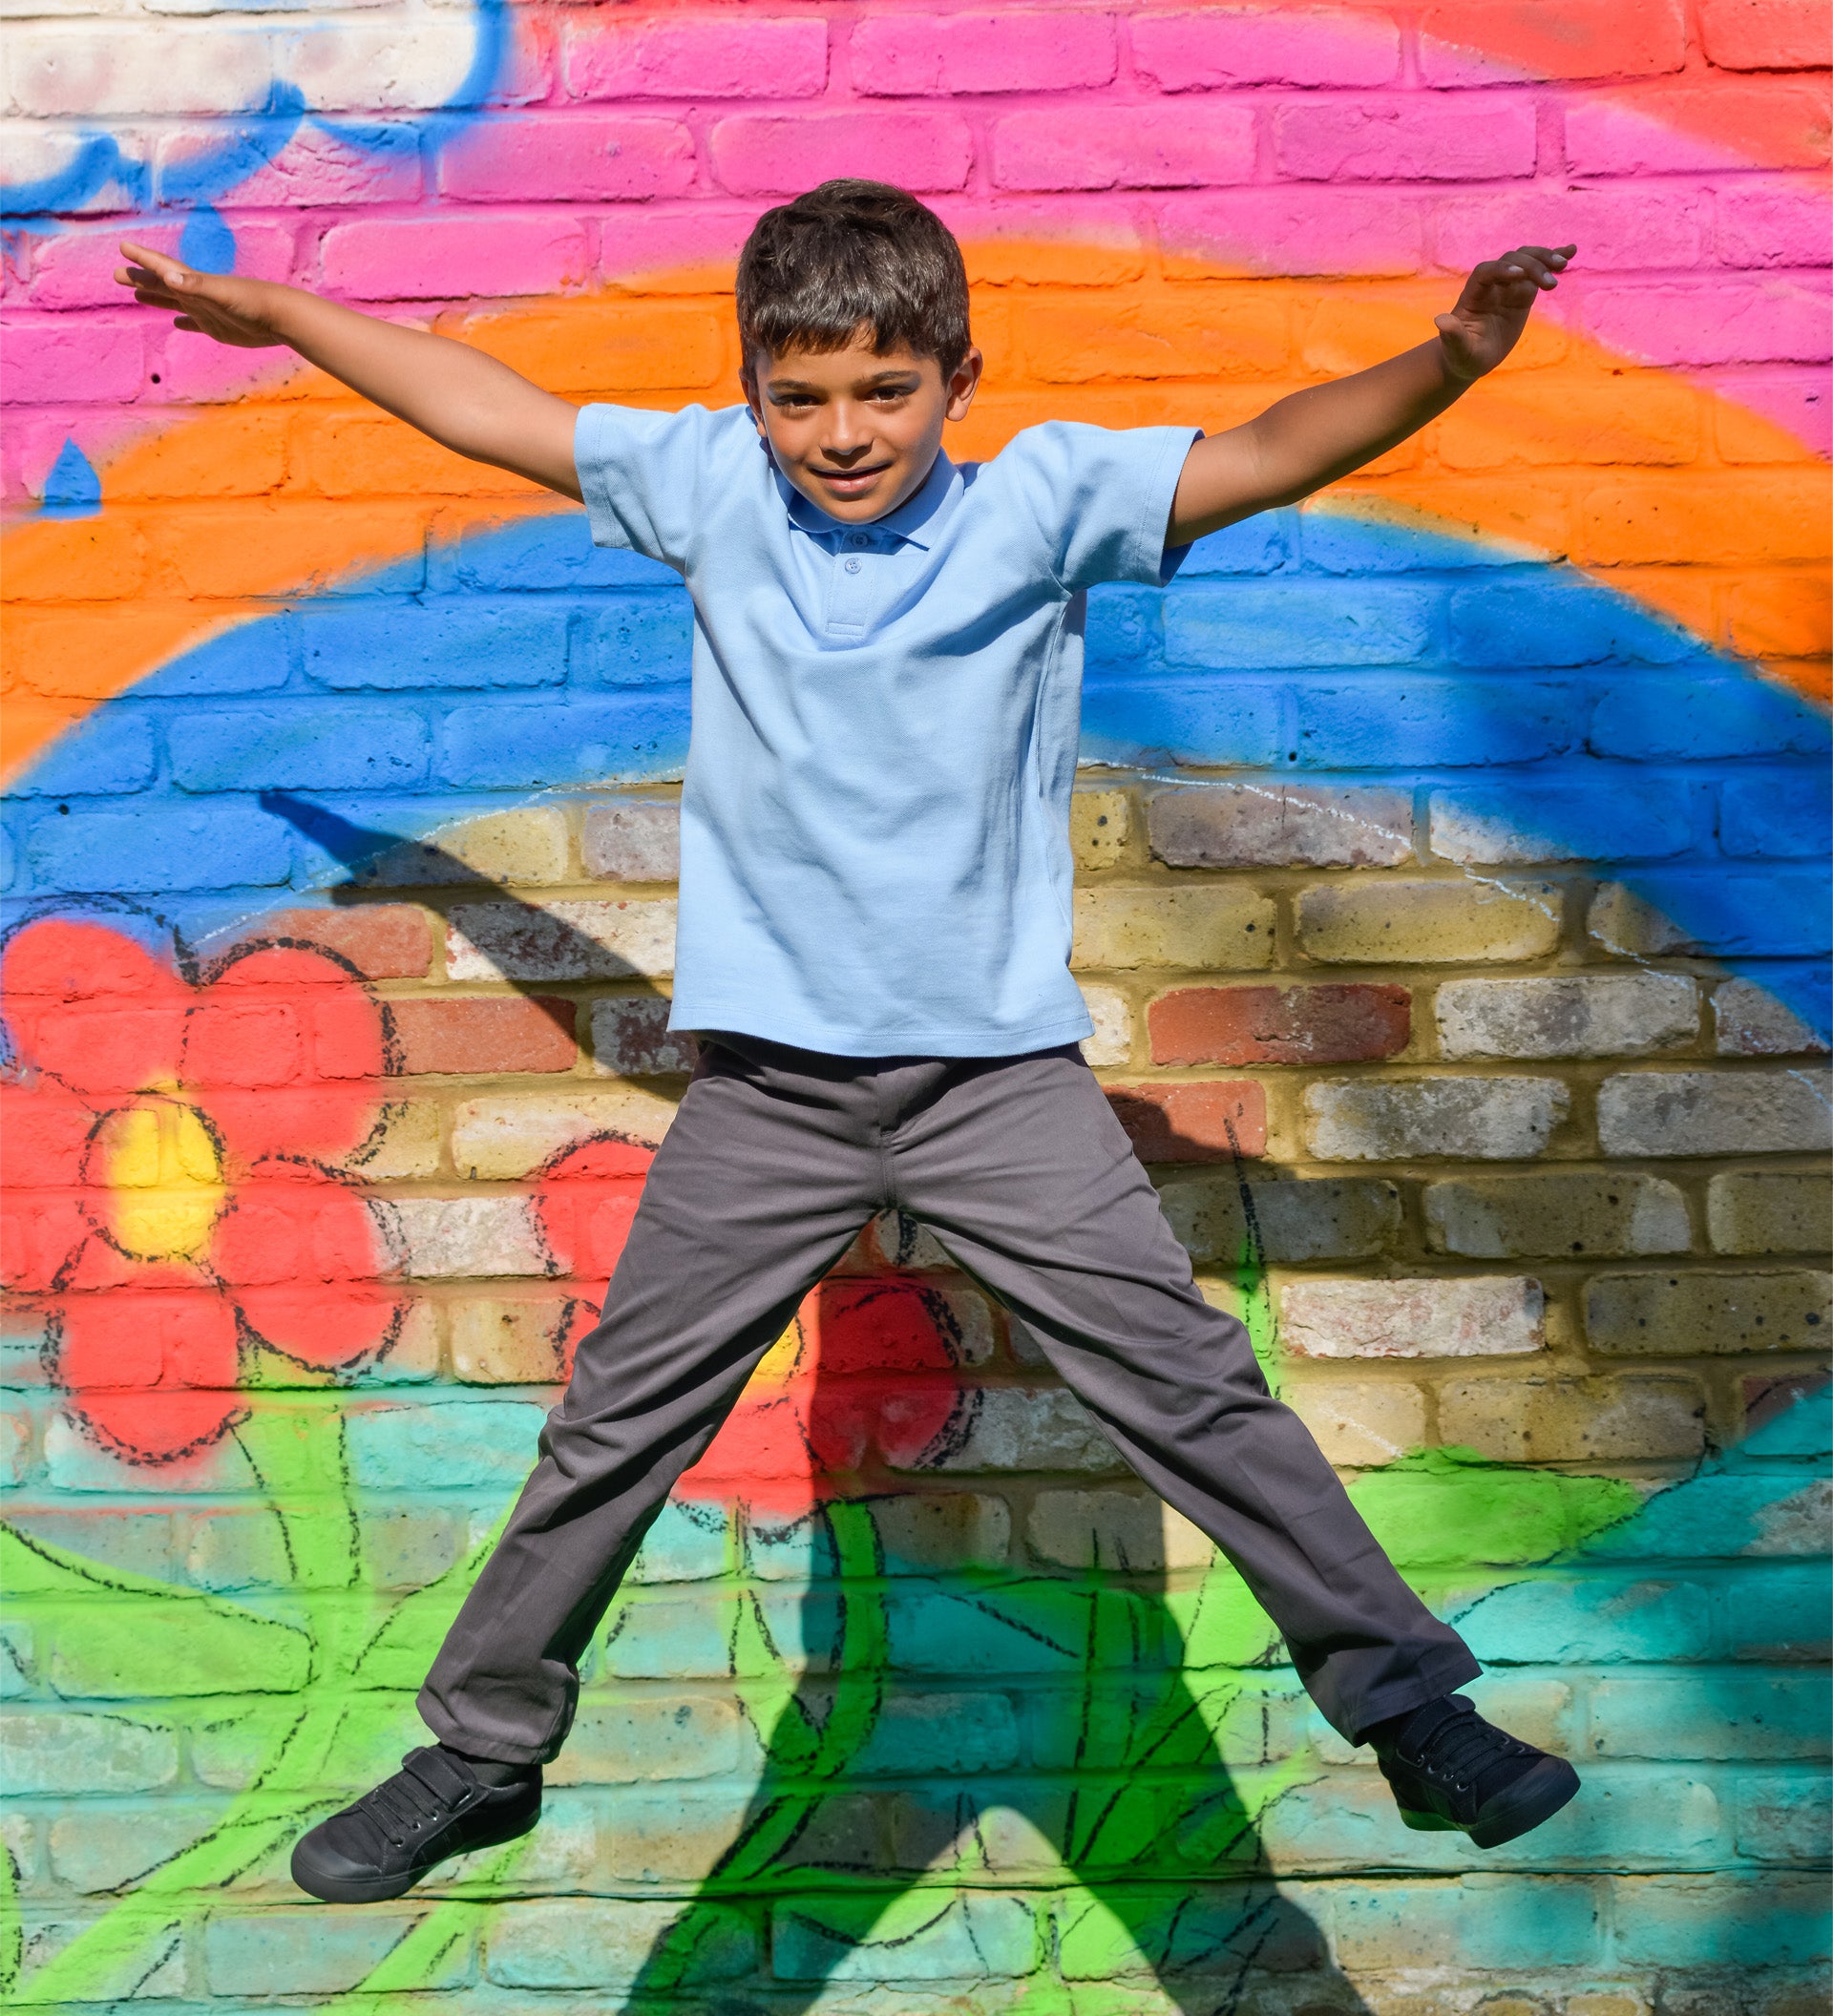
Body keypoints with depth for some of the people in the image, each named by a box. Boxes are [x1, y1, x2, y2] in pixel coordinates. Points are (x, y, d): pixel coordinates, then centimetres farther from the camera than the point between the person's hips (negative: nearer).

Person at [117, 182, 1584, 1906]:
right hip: (770, 1084, 2)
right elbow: (489, 409, 14)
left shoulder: (1041, 497, -3)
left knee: (1191, 1390, -4)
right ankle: (483, 1752, 29)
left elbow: (1271, 454, -12)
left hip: (1002, 1072, -2)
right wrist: (278, 314, 24)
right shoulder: (711, 484, 3)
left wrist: (1452, 355, -29)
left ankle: (1410, 1710, 11)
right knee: (615, 1424, 10)